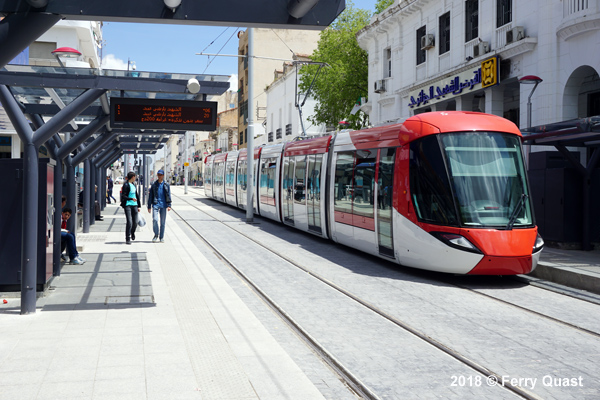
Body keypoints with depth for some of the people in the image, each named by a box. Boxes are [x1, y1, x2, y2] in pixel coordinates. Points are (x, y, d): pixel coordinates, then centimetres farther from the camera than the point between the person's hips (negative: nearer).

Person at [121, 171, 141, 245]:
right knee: (129, 222, -13)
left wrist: (139, 206, 22)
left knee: (135, 222, 7)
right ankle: (127, 239, -5)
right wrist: (131, 199, -28)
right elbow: (123, 196, -14)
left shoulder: (133, 185, 15)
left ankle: (132, 233, 36)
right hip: (127, 205, -7)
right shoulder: (126, 185, -8)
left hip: (134, 205, 7)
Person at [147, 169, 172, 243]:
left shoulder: (166, 185, 7)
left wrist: (169, 205, -6)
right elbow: (150, 196, 10)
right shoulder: (154, 185, 8)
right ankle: (156, 235, 2)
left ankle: (161, 237, 14)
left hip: (163, 205, 0)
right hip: (155, 204, 0)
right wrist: (149, 206, 6)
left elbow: (168, 196, 4)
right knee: (155, 220, -15)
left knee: (163, 222, 4)